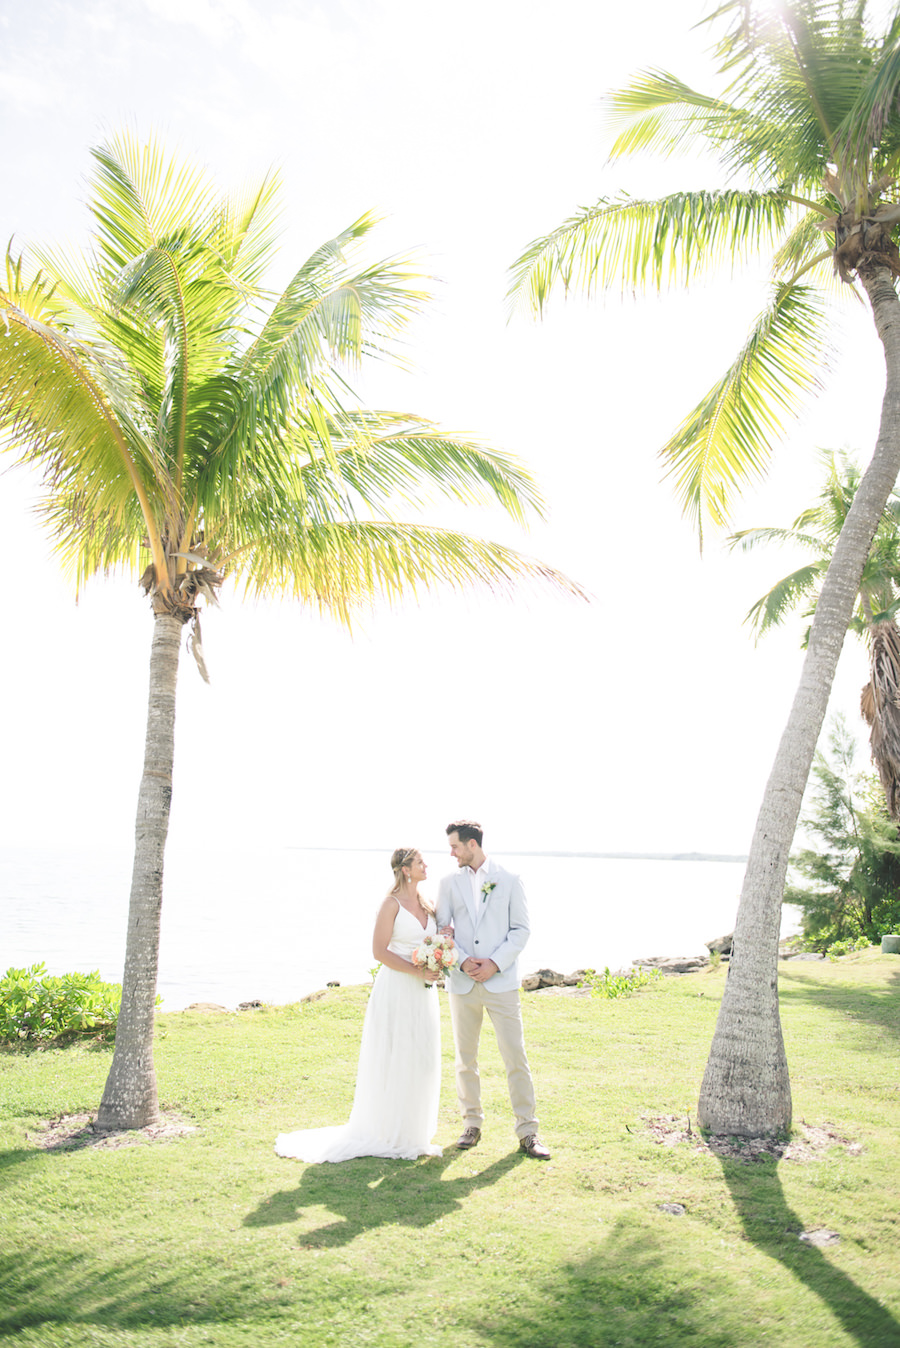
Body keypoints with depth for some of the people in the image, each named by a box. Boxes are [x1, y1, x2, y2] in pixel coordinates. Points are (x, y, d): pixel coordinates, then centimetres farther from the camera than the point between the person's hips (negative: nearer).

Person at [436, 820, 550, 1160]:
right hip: (463, 984, 2)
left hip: (501, 982, -2)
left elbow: (521, 930, 0)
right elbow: (442, 930, 5)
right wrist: (463, 962, -11)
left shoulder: (509, 881, 2)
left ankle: (527, 1132, 7)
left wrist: (495, 964, -11)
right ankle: (472, 1125, 24)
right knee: (466, 1059, 9)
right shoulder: (449, 883, 8)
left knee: (516, 1058, -3)